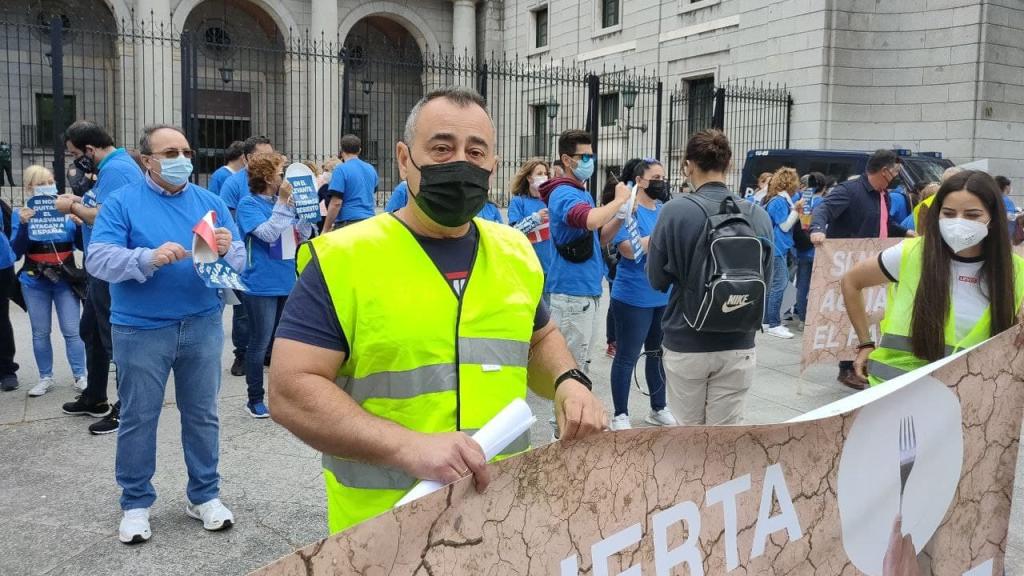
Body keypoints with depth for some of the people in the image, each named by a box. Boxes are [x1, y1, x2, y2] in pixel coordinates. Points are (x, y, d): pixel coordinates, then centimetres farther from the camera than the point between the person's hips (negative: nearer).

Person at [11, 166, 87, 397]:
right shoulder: (20, 213, 1)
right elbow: (17, 252, -5)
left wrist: (81, 223, -17)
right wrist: (22, 225, -19)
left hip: (65, 280, -1)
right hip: (35, 282, 1)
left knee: (72, 331, -1)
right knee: (40, 333, 7)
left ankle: (80, 377, 7)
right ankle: (46, 378, 18)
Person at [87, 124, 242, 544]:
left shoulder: (210, 202, 6)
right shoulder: (122, 203, -2)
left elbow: (239, 260, 1)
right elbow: (97, 259, -13)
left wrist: (226, 250, -23)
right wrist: (148, 257, -29)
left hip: (202, 326, 3)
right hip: (140, 330, -2)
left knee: (202, 414, 10)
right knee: (138, 418, 7)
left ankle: (204, 495, 24)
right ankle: (135, 503, 22)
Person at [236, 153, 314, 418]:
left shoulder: (284, 202, 9)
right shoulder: (249, 204, -8)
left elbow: (303, 235, 9)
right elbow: (268, 233, -21)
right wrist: (283, 202, -18)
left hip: (287, 282, 6)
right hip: (262, 285, -6)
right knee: (260, 343, 1)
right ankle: (255, 399, 14)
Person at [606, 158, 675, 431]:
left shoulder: (665, 210, 8)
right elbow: (630, 249, -23)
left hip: (666, 295, 7)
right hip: (634, 297, -7)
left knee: (659, 353, 17)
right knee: (627, 356, 3)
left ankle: (659, 409, 31)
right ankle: (620, 415, 15)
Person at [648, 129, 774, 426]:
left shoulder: (676, 210, -13)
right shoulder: (758, 214, -4)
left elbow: (657, 279, -8)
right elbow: (766, 280, 5)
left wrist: (650, 248, 11)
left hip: (686, 343, -2)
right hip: (738, 345, 2)